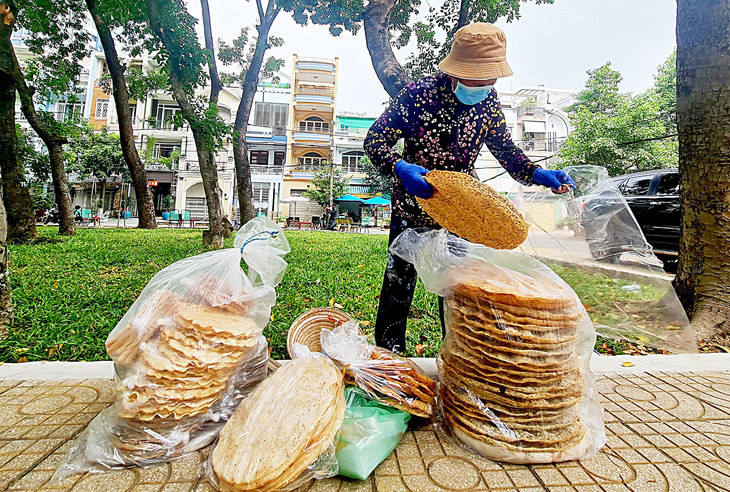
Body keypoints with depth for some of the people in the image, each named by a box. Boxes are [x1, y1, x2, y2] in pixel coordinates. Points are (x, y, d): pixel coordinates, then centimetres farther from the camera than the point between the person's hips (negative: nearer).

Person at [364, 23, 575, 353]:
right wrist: (401, 168, -37)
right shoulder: (419, 94, -16)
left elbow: (505, 149, 6)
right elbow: (374, 140, -17)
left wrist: (538, 174, -13)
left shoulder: (488, 100, -2)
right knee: (399, 283, 5)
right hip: (413, 206, -3)